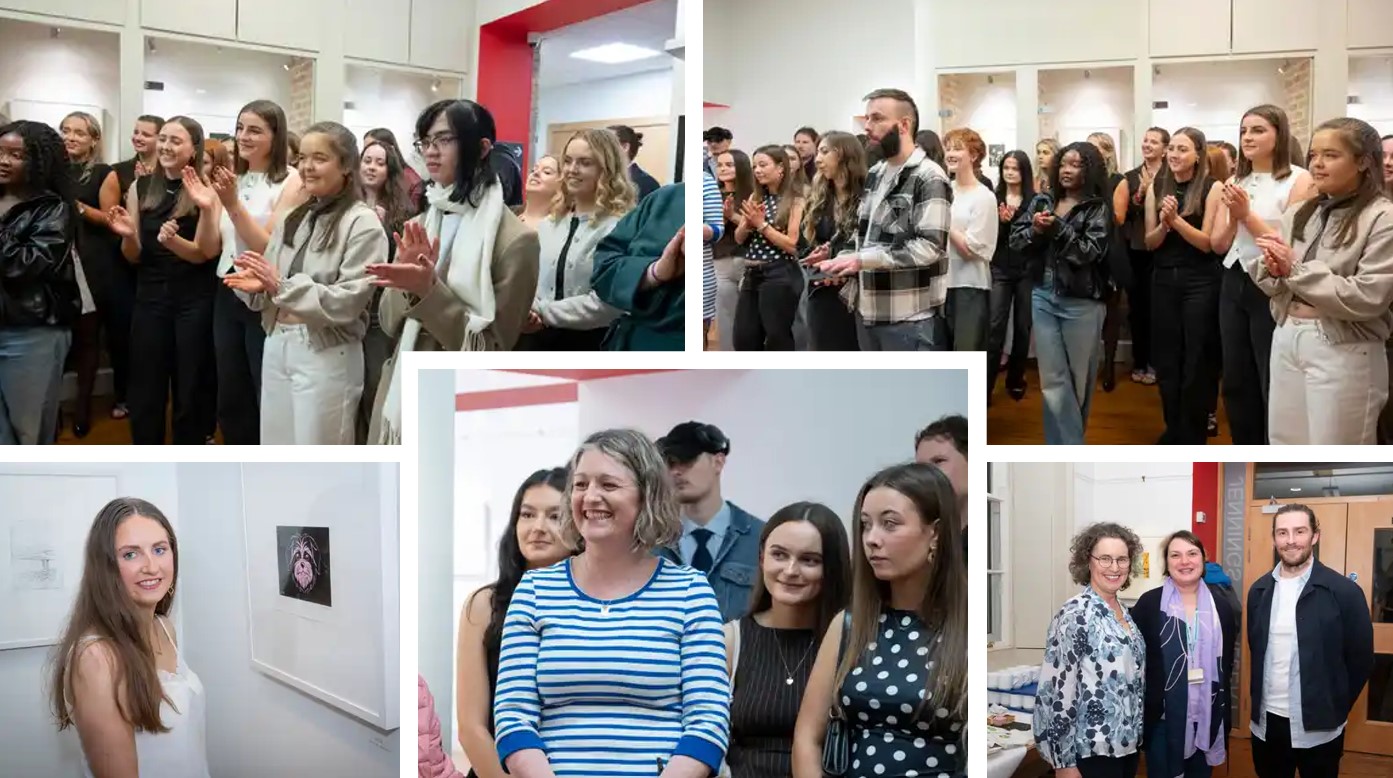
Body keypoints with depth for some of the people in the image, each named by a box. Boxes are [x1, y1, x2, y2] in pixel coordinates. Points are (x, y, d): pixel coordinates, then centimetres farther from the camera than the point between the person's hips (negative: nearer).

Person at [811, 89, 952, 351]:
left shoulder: (928, 178, -11)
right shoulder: (875, 174, 15)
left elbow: (928, 247, -20)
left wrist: (861, 260, -23)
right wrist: (842, 263, 3)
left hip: (911, 319, -8)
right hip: (870, 313, 8)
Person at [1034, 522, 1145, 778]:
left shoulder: (1124, 612, 8)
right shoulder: (1075, 615, -17)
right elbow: (1057, 689, -19)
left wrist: (1136, 734, 16)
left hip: (1128, 742, 8)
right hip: (1092, 749, -8)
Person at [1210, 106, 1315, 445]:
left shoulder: (1298, 180, -10)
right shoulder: (1235, 183, 9)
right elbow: (1219, 244, 8)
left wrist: (1247, 215, -18)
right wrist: (1232, 217, -10)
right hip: (1234, 285, 6)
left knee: (1273, 386, 1)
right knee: (1236, 382, 13)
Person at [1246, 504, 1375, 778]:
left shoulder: (1344, 591, -9)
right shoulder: (1259, 590, 4)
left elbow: (1361, 660, -4)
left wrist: (1335, 710, -2)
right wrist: (1258, 703, 9)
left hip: (1318, 727, -4)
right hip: (1266, 723, 4)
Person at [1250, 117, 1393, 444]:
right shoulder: (1299, 214, 9)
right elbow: (1271, 285, 12)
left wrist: (1296, 268, -17)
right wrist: (1275, 270, -11)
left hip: (1343, 351, -6)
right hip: (1287, 338, 6)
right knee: (1284, 449, 13)